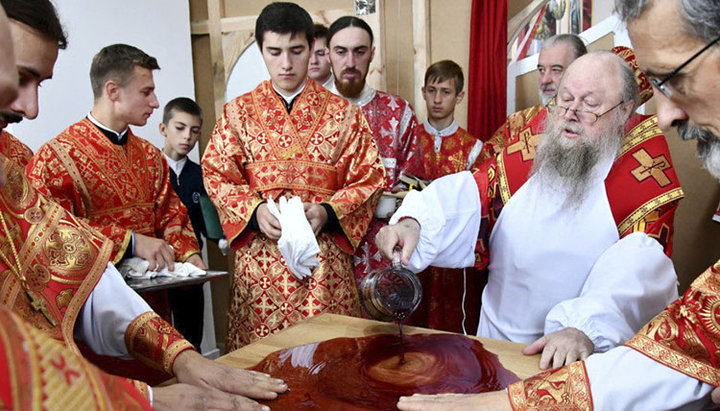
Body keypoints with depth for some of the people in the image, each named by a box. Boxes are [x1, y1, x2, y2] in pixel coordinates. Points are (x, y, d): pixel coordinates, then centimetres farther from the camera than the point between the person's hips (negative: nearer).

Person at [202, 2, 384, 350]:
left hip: (324, 253, 0)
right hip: (260, 254, 1)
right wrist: (255, 210, -12)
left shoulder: (342, 113, 6)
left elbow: (368, 178, 4)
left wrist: (328, 211, -13)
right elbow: (216, 174, 5)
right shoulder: (238, 112, 9)